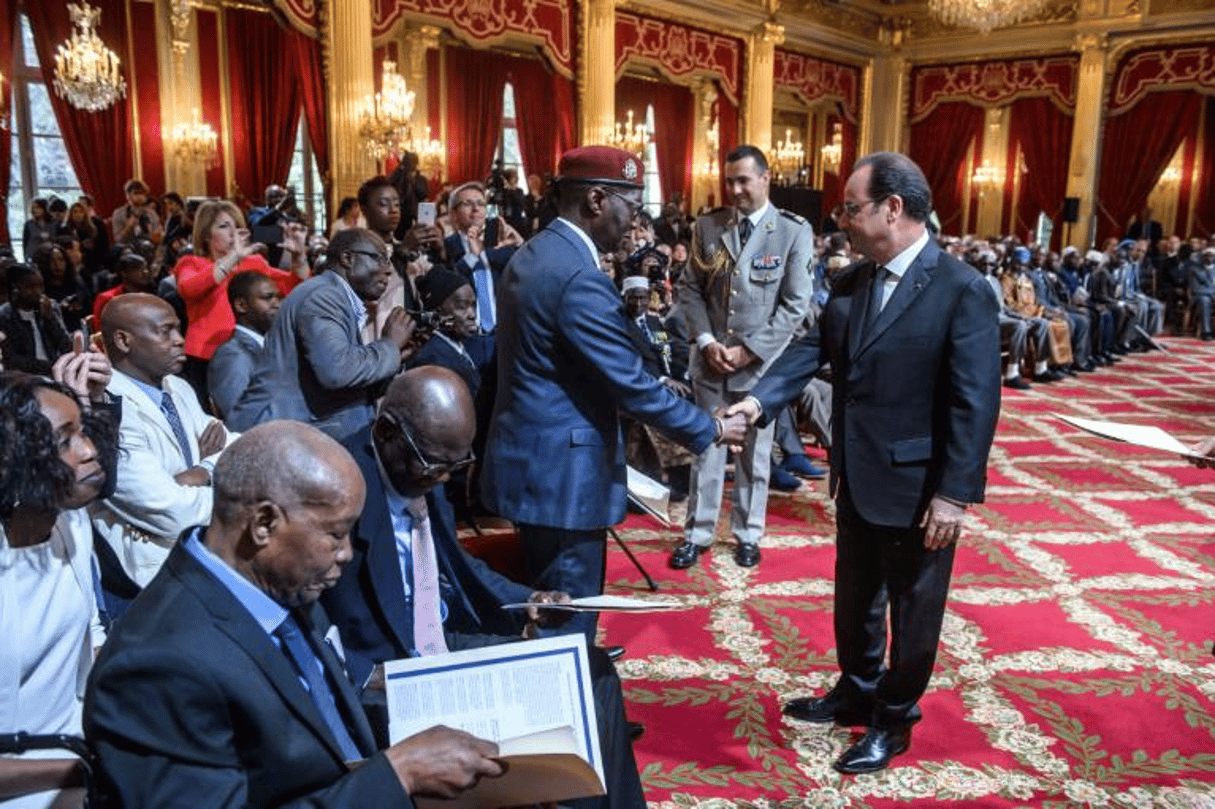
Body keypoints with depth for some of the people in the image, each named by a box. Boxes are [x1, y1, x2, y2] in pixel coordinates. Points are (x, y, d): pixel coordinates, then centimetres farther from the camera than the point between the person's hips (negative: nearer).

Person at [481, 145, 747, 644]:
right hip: (561, 471, -10)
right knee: (571, 616, 4)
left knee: (547, 606, 23)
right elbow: (633, 385, -20)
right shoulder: (579, 278, -22)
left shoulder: (530, 256, 10)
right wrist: (710, 430, -8)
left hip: (533, 460, 10)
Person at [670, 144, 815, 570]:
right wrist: (705, 341, -8)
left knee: (754, 454, 11)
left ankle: (747, 535, 26)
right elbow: (689, 288, 6)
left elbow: (796, 304, -8)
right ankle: (697, 534, 22)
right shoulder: (707, 225, 3)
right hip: (710, 360, 2)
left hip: (761, 363, -2)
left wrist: (749, 351, -13)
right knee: (706, 450, 9)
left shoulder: (794, 231, -6)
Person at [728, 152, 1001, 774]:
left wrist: (954, 494, -20)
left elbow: (975, 402, -19)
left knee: (912, 610, 14)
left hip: (916, 487, -7)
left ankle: (893, 719, 33)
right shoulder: (850, 281, 3)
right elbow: (812, 348, 2)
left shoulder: (963, 290, -18)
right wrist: (759, 399, -13)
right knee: (855, 598, 23)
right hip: (856, 479, 7)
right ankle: (857, 692, 45)